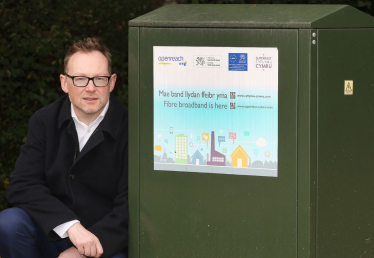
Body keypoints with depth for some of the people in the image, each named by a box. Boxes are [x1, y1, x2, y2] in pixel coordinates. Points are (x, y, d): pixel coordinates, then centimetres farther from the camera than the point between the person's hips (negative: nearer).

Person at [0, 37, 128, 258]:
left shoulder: (130, 129, -9)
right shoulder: (44, 122, 2)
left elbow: (131, 206, -12)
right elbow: (22, 186, -8)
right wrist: (71, 225, -25)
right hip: (53, 233, 4)